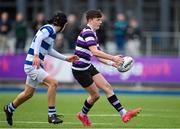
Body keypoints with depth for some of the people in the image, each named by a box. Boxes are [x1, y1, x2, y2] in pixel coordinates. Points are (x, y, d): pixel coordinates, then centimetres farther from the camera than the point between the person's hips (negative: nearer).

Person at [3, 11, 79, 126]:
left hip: (35, 65, 10)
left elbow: (49, 51, 29)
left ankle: (9, 108, 41)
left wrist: (66, 58, 31)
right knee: (53, 83, -22)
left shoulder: (52, 32, 16)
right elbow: (38, 39, -32)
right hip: (32, 65, -10)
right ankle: (52, 115, -19)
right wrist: (36, 56, -43)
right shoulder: (48, 29, -13)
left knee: (28, 93, 20)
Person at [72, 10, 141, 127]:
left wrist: (112, 63, 5)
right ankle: (83, 115, 21)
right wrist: (113, 58, -31)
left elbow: (97, 56, 17)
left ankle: (124, 114, 3)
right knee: (95, 95, 0)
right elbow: (95, 52, -30)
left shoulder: (93, 34, 14)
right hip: (80, 69, -9)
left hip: (88, 67, 9)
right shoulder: (87, 32, -18)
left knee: (107, 87, 1)